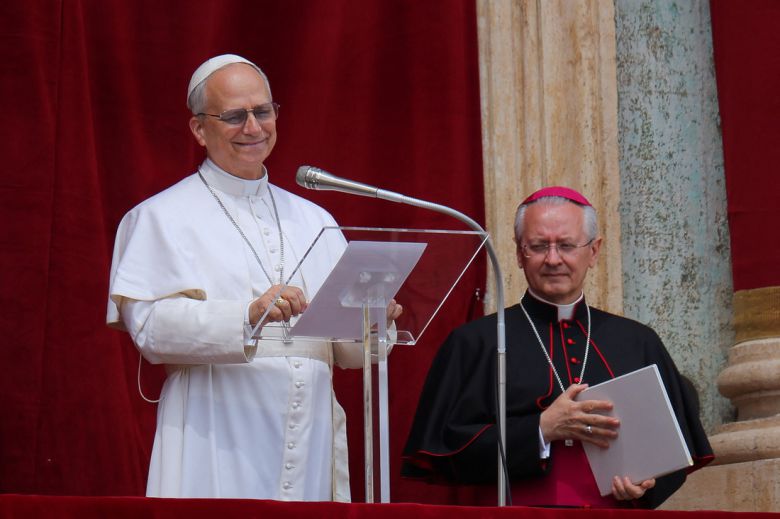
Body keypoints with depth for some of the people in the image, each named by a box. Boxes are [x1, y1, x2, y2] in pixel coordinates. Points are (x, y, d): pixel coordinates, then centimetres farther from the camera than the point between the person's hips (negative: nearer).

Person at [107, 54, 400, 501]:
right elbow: (150, 325, -12)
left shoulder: (314, 221, 19)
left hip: (311, 447, 4)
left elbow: (349, 351, 13)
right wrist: (248, 317, -25)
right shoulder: (162, 217, 4)